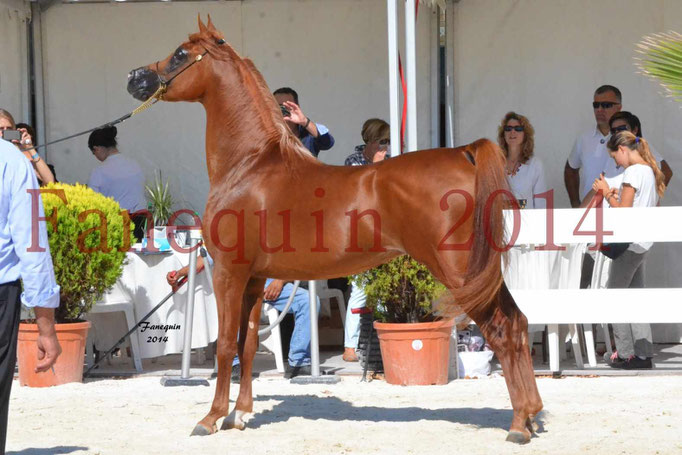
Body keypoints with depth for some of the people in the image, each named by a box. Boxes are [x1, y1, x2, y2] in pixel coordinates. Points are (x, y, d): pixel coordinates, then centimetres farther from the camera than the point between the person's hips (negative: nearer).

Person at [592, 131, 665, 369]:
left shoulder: (633, 172, -16)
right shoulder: (649, 170, 13)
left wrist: (606, 193, -6)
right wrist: (619, 194, 12)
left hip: (629, 243, -9)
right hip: (643, 243, 9)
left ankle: (625, 354, 2)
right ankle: (643, 353, 11)